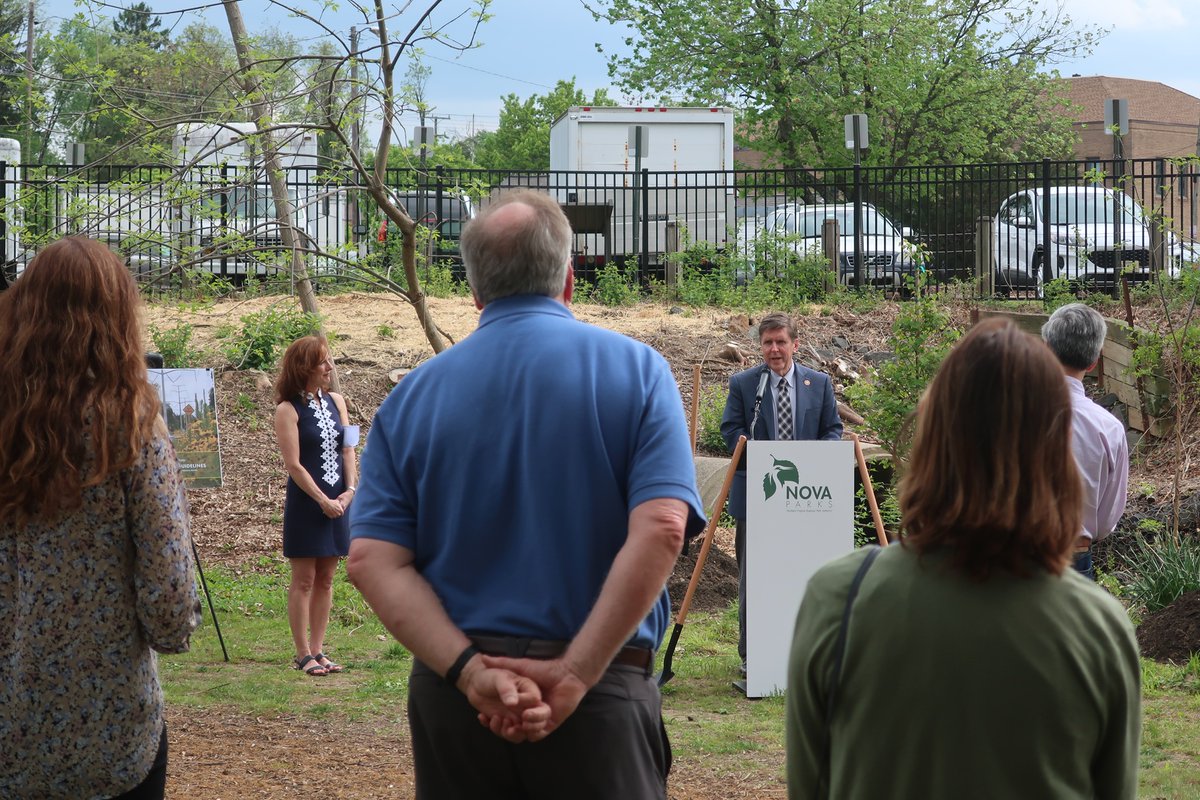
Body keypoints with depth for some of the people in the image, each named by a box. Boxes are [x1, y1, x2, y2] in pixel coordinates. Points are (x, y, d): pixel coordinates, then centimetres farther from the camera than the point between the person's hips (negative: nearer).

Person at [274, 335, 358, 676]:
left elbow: (347, 448, 6)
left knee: (325, 579, 9)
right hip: (306, 504, -6)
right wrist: (323, 501, -15)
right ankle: (303, 655, 3)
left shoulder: (335, 401, 9)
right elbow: (294, 464, -13)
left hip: (337, 503, 6)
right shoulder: (288, 410, -9)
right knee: (304, 580, -1)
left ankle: (317, 649, 15)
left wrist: (350, 490, -7)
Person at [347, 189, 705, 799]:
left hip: (453, 694, 3)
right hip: (599, 699, -2)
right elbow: (660, 530, -16)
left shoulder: (411, 398, 4)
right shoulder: (634, 370, -2)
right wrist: (574, 676, -16)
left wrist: (471, 672, -13)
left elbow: (372, 561, -6)